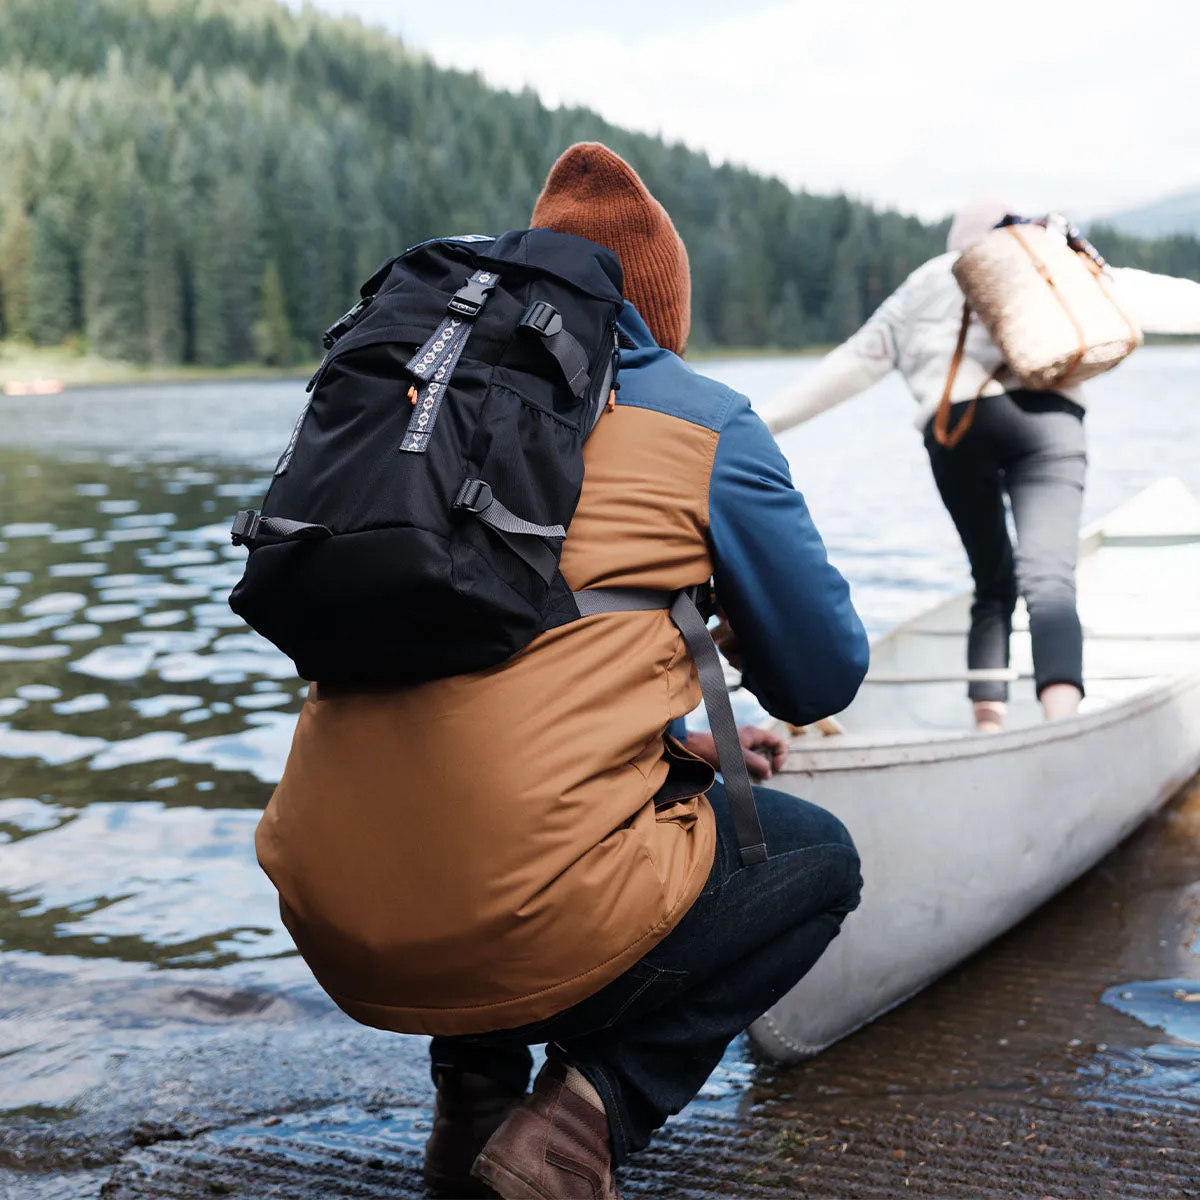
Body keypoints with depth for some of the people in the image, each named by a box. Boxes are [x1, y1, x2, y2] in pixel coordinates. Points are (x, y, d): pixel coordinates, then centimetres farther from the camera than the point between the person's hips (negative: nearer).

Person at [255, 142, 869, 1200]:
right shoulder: (705, 425, 2)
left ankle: (472, 1093, 21)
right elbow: (823, 682, 9)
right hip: (525, 942, -6)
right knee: (818, 857, 20)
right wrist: (750, 650, 34)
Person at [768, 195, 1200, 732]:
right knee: (1050, 580, -13)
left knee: (993, 586, 14)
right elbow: (1139, 294, 28)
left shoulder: (927, 283, 28)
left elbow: (855, 361, 27)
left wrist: (774, 420, 33)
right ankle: (1061, 723, -34)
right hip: (1050, 419, -1)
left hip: (957, 424, 1)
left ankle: (989, 720, 0)